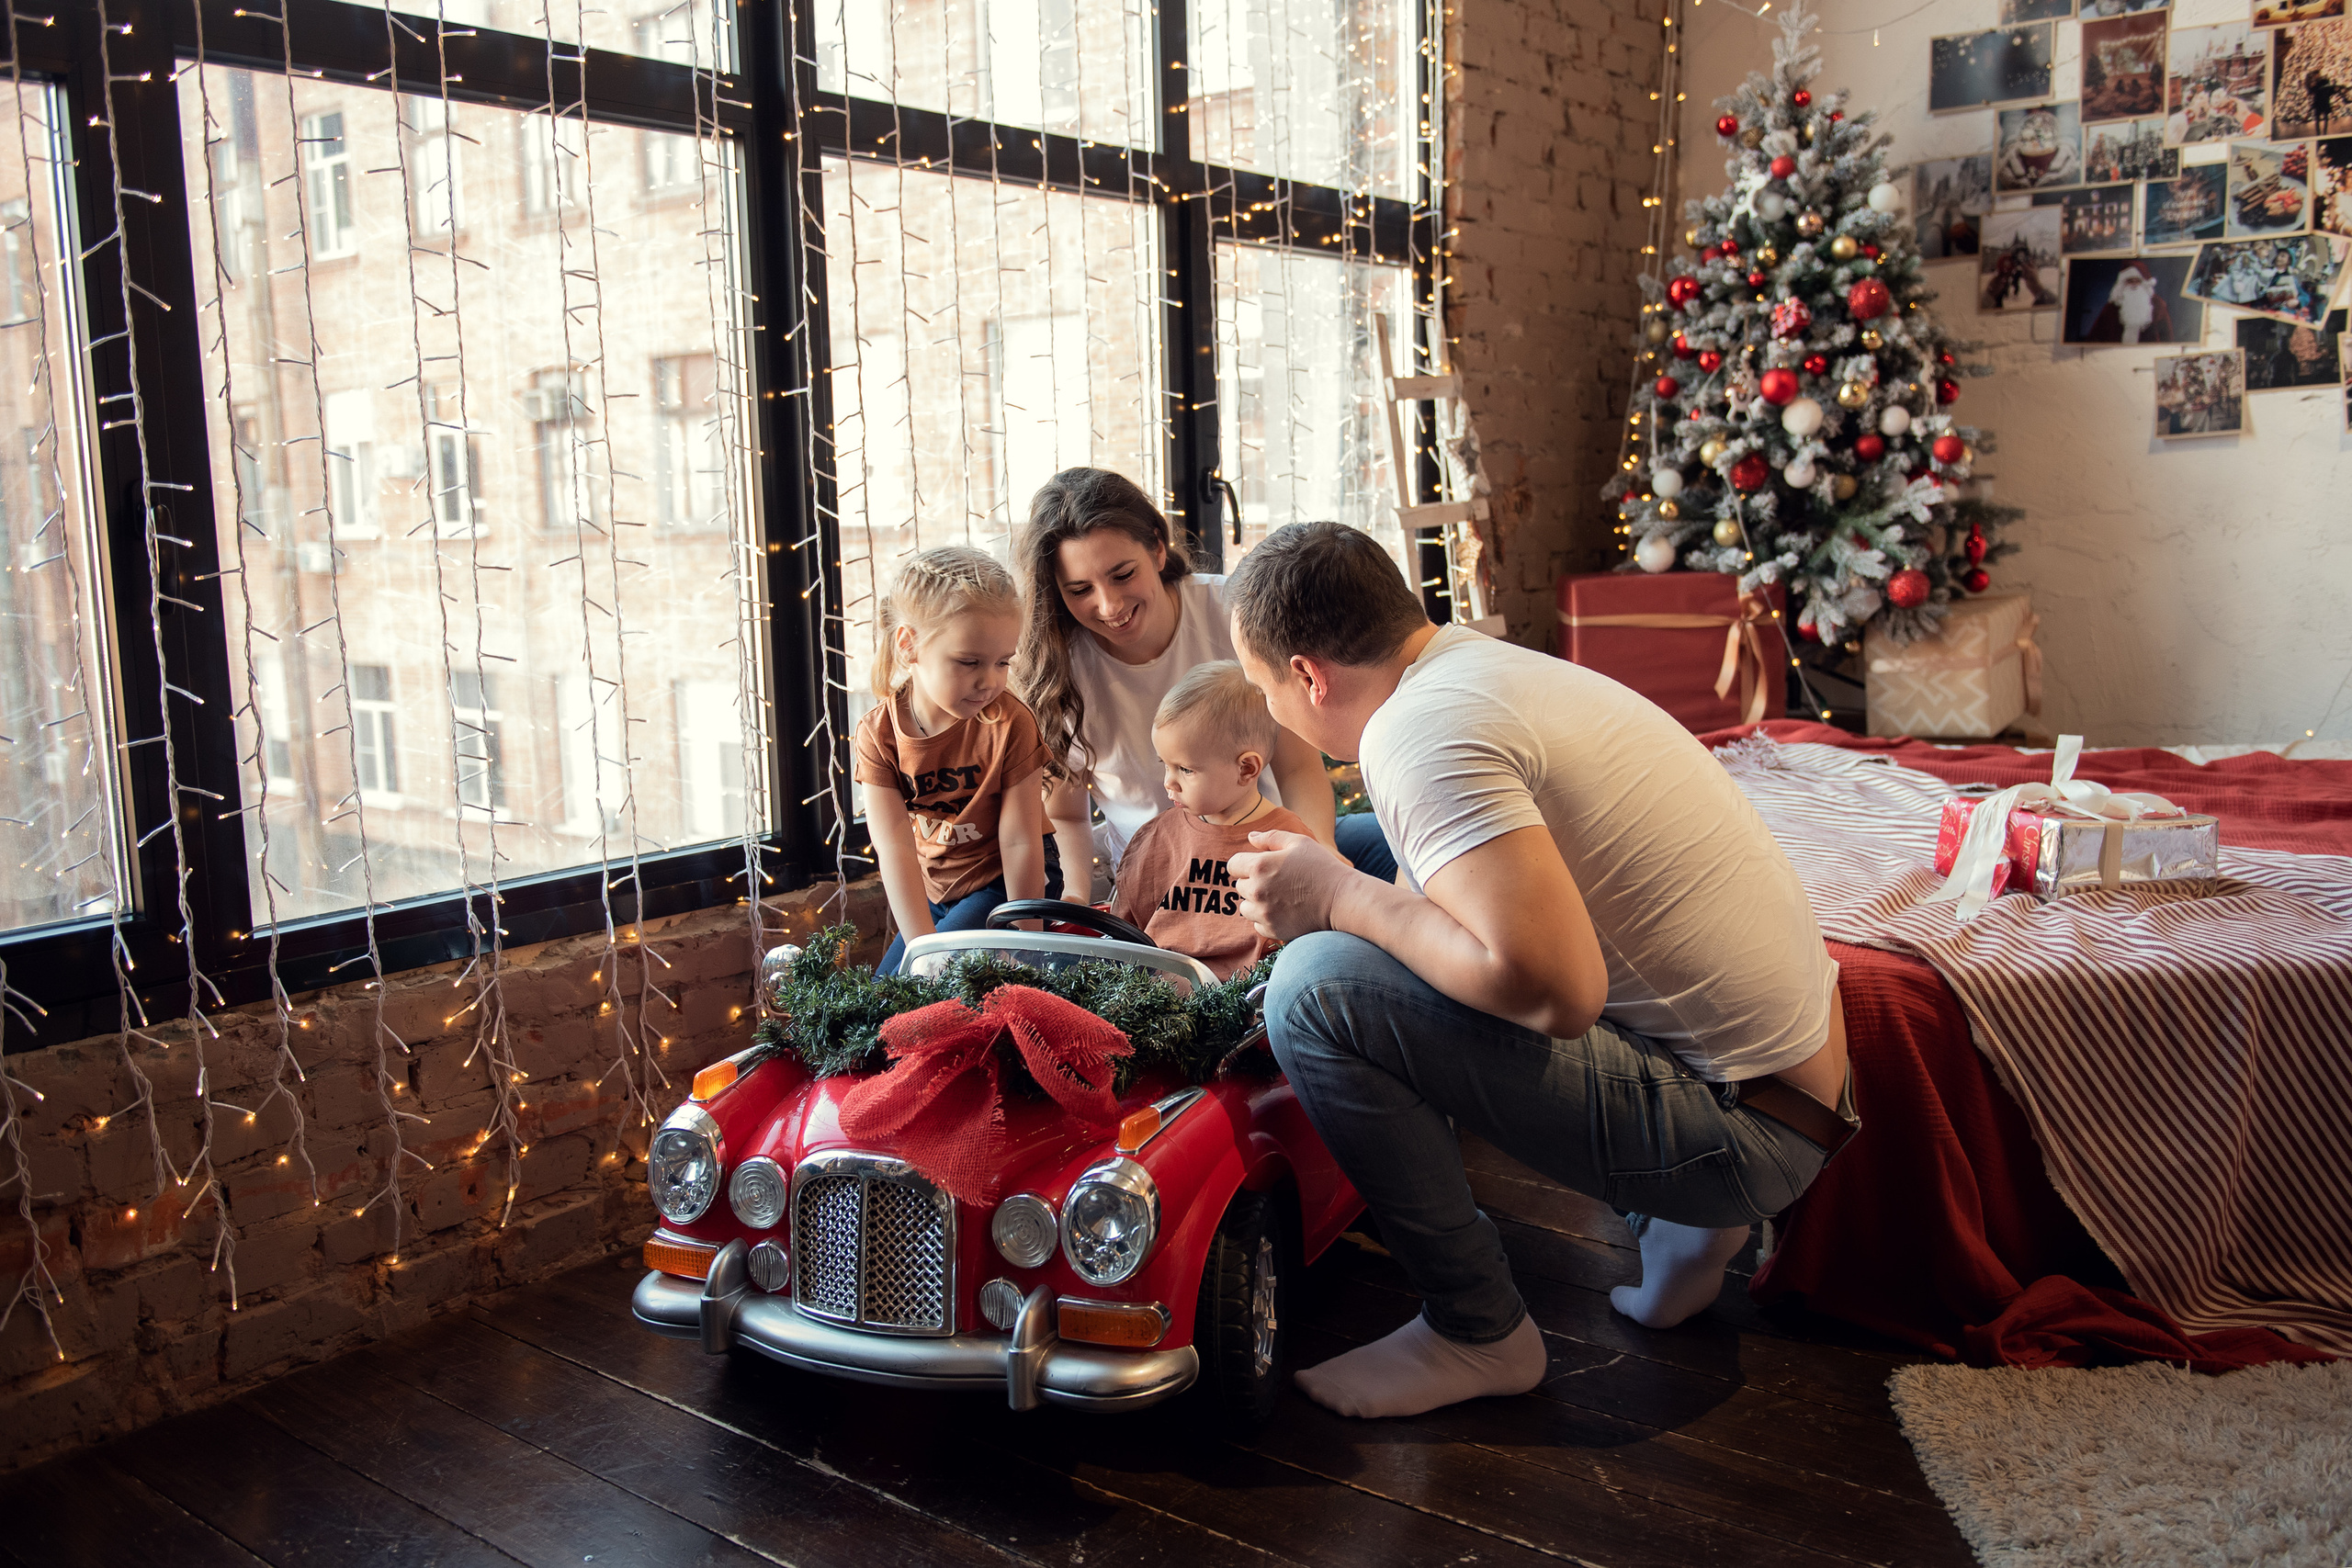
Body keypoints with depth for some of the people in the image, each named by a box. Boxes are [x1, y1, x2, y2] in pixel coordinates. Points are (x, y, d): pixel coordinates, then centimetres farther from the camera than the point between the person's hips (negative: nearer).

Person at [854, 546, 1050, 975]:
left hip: (1001, 885, -4)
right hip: (932, 894, 4)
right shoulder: (878, 734, -14)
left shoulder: (1009, 723, -20)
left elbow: (1020, 842, -18)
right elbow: (896, 848, -21)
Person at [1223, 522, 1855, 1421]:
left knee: (1319, 990, -20)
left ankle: (1476, 1331, -1)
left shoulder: (1415, 730, -20)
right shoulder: (1479, 658, 9)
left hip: (1742, 1126, -10)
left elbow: (1557, 990, -31)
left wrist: (1341, 898, -18)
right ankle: (1682, 1227, 22)